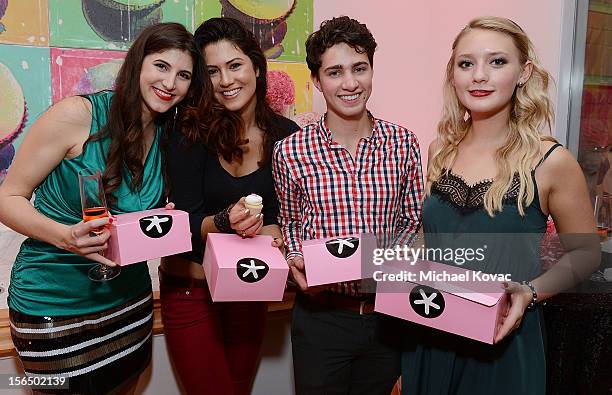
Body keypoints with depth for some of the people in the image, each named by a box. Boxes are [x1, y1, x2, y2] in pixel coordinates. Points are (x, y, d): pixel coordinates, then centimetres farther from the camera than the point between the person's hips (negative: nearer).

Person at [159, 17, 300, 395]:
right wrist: (224, 223, -35)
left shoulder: (285, 134, -7)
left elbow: (284, 212, -2)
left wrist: (271, 229, -23)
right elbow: (185, 222, -15)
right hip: (190, 289, -2)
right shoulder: (191, 133, -15)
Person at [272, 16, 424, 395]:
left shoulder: (403, 143, -5)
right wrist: (296, 262, -13)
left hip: (387, 312, 2)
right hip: (320, 315, -2)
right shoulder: (291, 151, -10)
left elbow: (411, 219, 5)